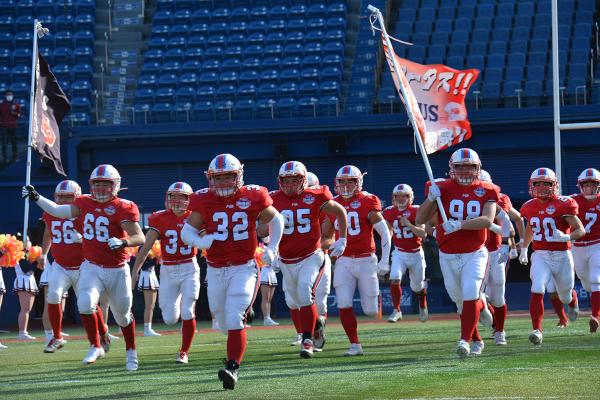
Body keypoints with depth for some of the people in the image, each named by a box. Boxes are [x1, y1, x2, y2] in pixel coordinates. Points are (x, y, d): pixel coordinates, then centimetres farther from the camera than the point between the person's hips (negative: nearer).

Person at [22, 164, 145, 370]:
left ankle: (131, 351, 37)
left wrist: (123, 242, -38)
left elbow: (139, 237, -19)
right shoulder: (85, 203, 3)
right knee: (85, 304, -23)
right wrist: (36, 197, -2)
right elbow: (57, 211, 6)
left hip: (117, 270, -2)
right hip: (91, 267, 2)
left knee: (123, 314, 13)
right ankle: (95, 347, -6)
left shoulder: (123, 208, -13)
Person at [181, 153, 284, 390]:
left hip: (243, 269, -3)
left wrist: (272, 249, 2)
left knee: (235, 319, -17)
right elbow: (187, 230, 4)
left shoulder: (252, 197, -5)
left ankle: (233, 368, -16)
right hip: (215, 270, 3)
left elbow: (275, 220, 12)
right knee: (223, 318, 14)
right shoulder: (204, 200, -2)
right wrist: (199, 242, -18)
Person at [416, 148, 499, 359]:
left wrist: (459, 224, -28)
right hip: (448, 256, 2)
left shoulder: (486, 191, -1)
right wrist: (431, 198, -18)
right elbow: (420, 220, -2)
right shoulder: (442, 189, -1)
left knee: (470, 296, -17)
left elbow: (488, 220, -18)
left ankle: (465, 340, -17)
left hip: (475, 254, -2)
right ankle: (477, 340, 29)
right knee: (461, 301, 10)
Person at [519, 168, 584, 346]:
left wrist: (567, 237, -33)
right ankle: (537, 330, -24)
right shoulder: (530, 207, 3)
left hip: (562, 256, -2)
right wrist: (524, 248, 29)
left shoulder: (563, 205, -13)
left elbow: (581, 230, -14)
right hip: (540, 256, 2)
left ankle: (573, 303, 55)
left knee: (565, 296, 16)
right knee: (537, 290, -22)